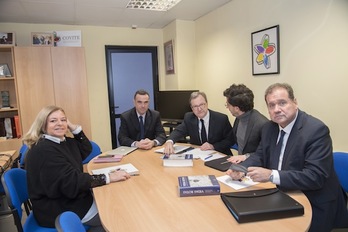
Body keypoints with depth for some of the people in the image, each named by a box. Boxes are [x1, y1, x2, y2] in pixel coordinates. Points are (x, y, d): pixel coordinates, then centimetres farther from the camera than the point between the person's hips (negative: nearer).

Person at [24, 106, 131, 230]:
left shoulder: (63, 141, 4)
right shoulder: (43, 150, -25)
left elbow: (86, 150, 14)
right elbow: (71, 182, -30)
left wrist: (74, 128, -1)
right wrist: (108, 177, -29)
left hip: (69, 198, 9)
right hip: (58, 209, -9)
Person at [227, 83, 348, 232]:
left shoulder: (316, 130, -20)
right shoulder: (269, 128, 1)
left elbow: (315, 176, -26)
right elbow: (260, 156, 10)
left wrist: (272, 175, -34)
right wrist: (241, 169, -11)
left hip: (314, 206, -5)